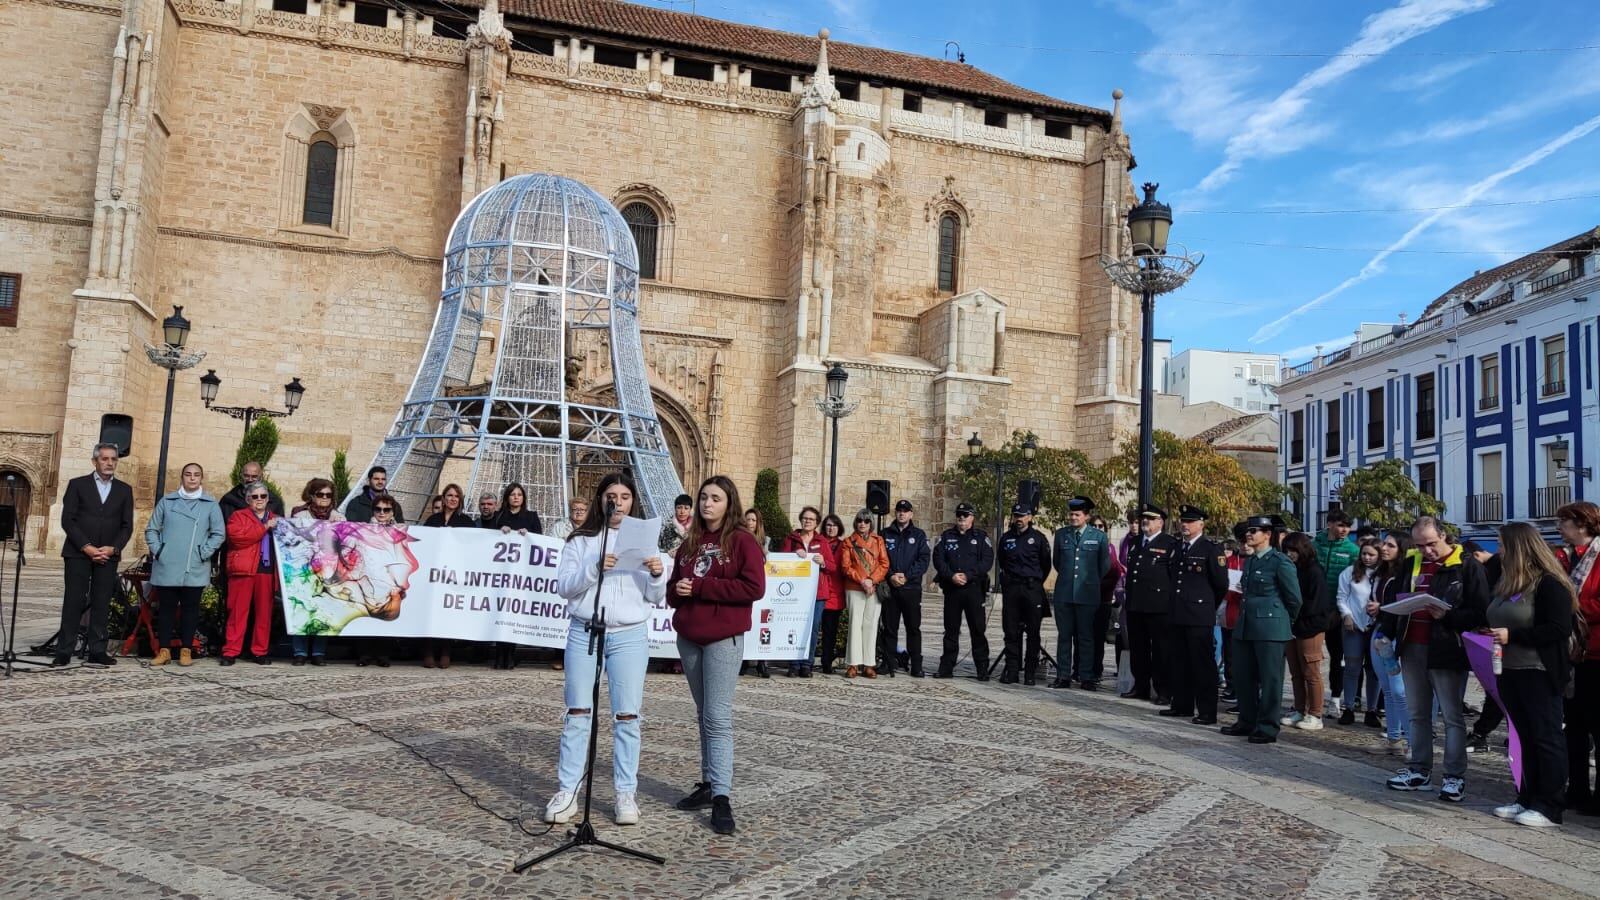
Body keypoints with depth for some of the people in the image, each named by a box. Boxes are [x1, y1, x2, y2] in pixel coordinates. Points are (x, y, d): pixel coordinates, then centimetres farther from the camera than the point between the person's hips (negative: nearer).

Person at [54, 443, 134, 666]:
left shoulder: (124, 490, 11)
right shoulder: (77, 485, 5)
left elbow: (127, 525, 8)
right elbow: (67, 520, -2)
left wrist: (113, 548, -8)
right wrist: (86, 547, -11)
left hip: (108, 554, 2)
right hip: (78, 553, -2)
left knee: (102, 604, 1)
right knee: (73, 601, -3)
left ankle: (97, 651, 4)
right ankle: (64, 651, 1)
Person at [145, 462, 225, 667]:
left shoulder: (211, 504, 2)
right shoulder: (166, 502, 7)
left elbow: (219, 534, 1)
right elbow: (151, 529, 11)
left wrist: (204, 553, -7)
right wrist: (157, 551, 0)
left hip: (195, 569, -1)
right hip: (167, 567, 1)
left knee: (190, 609, 4)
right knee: (166, 608, 6)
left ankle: (186, 651, 10)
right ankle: (164, 650, 13)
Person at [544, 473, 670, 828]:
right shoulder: (581, 540, 7)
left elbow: (655, 597, 8)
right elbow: (563, 586, -2)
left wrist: (657, 575, -13)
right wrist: (594, 568, -17)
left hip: (629, 636, 0)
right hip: (583, 632, 0)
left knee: (627, 717, 1)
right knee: (577, 714, 2)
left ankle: (626, 794, 7)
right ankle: (566, 792, 8)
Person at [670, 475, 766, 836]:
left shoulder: (741, 541, -5)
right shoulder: (689, 543, 14)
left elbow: (754, 587, -16)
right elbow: (675, 590, 19)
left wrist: (700, 586, -16)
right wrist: (677, 592, -7)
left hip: (723, 638, -6)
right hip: (688, 637, 7)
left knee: (718, 717, -10)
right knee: (704, 715, 13)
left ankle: (722, 797, -10)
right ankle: (709, 783, 21)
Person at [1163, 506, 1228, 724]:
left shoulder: (1211, 549, -7)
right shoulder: (1178, 548, 16)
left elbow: (1221, 584, -4)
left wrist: (1208, 605, 6)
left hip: (1200, 617, -7)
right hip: (1178, 615, 7)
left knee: (1203, 664, -3)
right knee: (1180, 663, 13)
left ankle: (1207, 712, 2)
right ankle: (1182, 705, 23)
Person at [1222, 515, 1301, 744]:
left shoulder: (1280, 561, -9)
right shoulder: (1249, 561, 14)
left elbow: (1294, 597, -5)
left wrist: (1284, 621, 6)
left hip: (1270, 628, -8)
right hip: (1245, 627, 8)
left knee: (1270, 679, -1)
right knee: (1243, 677, 12)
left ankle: (1268, 728, 6)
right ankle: (1247, 722, 24)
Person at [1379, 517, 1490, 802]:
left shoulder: (1467, 566, -7)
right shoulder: (1410, 563, 10)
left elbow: (1480, 612, -11)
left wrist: (1447, 616, -23)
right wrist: (1386, 631, 8)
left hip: (1447, 651, -6)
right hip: (1412, 648, 6)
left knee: (1453, 716, 2)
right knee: (1417, 713, 13)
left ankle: (1455, 776, 8)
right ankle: (1419, 770, 22)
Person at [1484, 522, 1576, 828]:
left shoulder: (1549, 584, -13)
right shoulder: (1507, 583, 14)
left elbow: (1560, 629, -20)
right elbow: (1490, 619, 24)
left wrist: (1512, 636, -22)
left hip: (1539, 673, -9)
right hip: (1509, 671, 9)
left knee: (1546, 738, -1)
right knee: (1526, 737, 13)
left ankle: (1549, 808, 4)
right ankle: (1528, 799, 20)